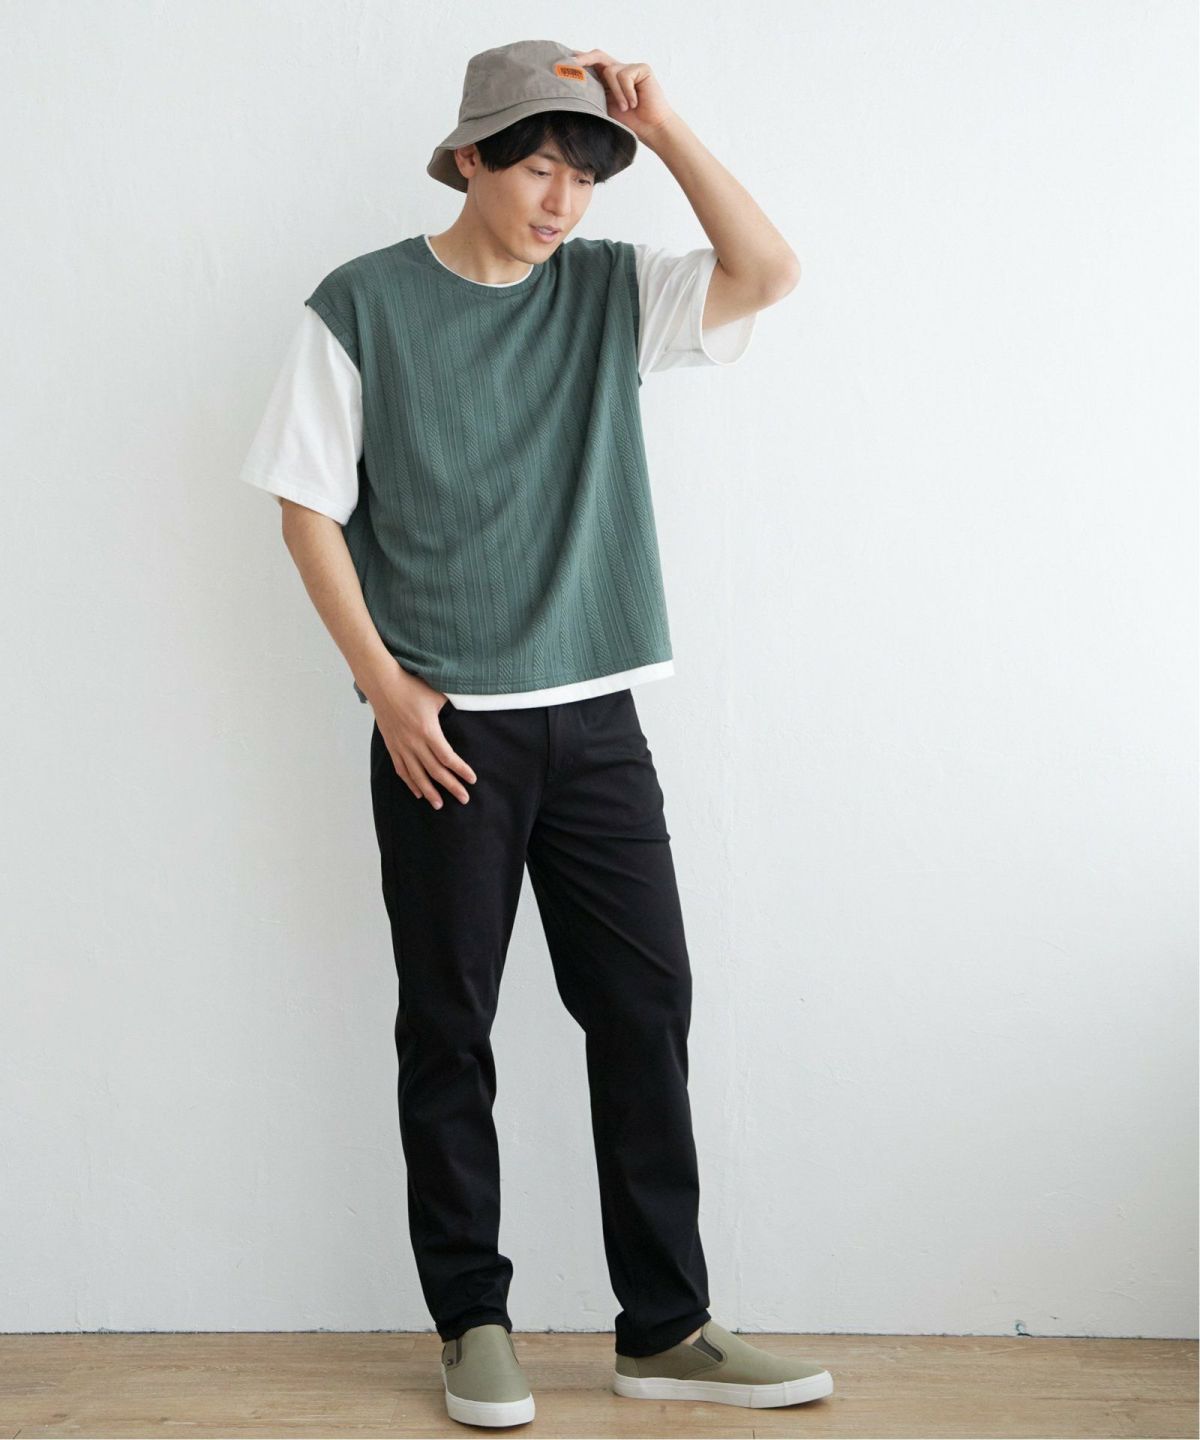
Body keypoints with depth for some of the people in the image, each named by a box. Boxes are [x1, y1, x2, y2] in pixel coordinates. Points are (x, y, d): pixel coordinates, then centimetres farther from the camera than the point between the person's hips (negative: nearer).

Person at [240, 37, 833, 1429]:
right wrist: (386, 685, -9)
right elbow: (309, 507, -2)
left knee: (646, 1007, 3)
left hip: (595, 718, 4)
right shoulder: (363, 305, -2)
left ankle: (664, 1328, 12)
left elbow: (769, 272, -3)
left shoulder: (610, 291, 8)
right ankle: (472, 1323, 17)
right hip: (443, 731, -3)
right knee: (449, 1026, 5)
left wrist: (663, 129, -10)